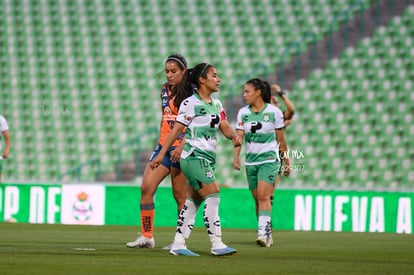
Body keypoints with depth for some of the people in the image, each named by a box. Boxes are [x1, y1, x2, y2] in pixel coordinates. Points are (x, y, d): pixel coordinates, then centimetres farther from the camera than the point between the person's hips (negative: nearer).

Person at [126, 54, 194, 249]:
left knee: (179, 195, -3)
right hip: (163, 147, 7)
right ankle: (146, 236, -1)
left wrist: (182, 145, -23)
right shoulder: (165, 90, 14)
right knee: (146, 187, -4)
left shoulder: (190, 93, -8)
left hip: (180, 148, -7)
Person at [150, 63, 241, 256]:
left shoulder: (216, 104, 15)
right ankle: (216, 244, -13)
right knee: (212, 196, -14)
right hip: (194, 158, -8)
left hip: (208, 159, 8)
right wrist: (161, 154, -5)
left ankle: (178, 245, 10)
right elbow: (176, 130, -6)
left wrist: (234, 136, -14)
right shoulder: (190, 103, -8)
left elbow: (225, 127, 9)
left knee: (192, 201, 7)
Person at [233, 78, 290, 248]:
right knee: (257, 200, 6)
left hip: (269, 159, -4)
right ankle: (267, 235, 16)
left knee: (263, 196, -19)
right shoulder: (243, 113, 4)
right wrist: (236, 157, -20)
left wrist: (286, 162, 11)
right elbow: (239, 136, -4)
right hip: (251, 160, 4)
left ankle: (263, 232, -27)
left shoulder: (274, 112, -4)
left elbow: (281, 140, 4)